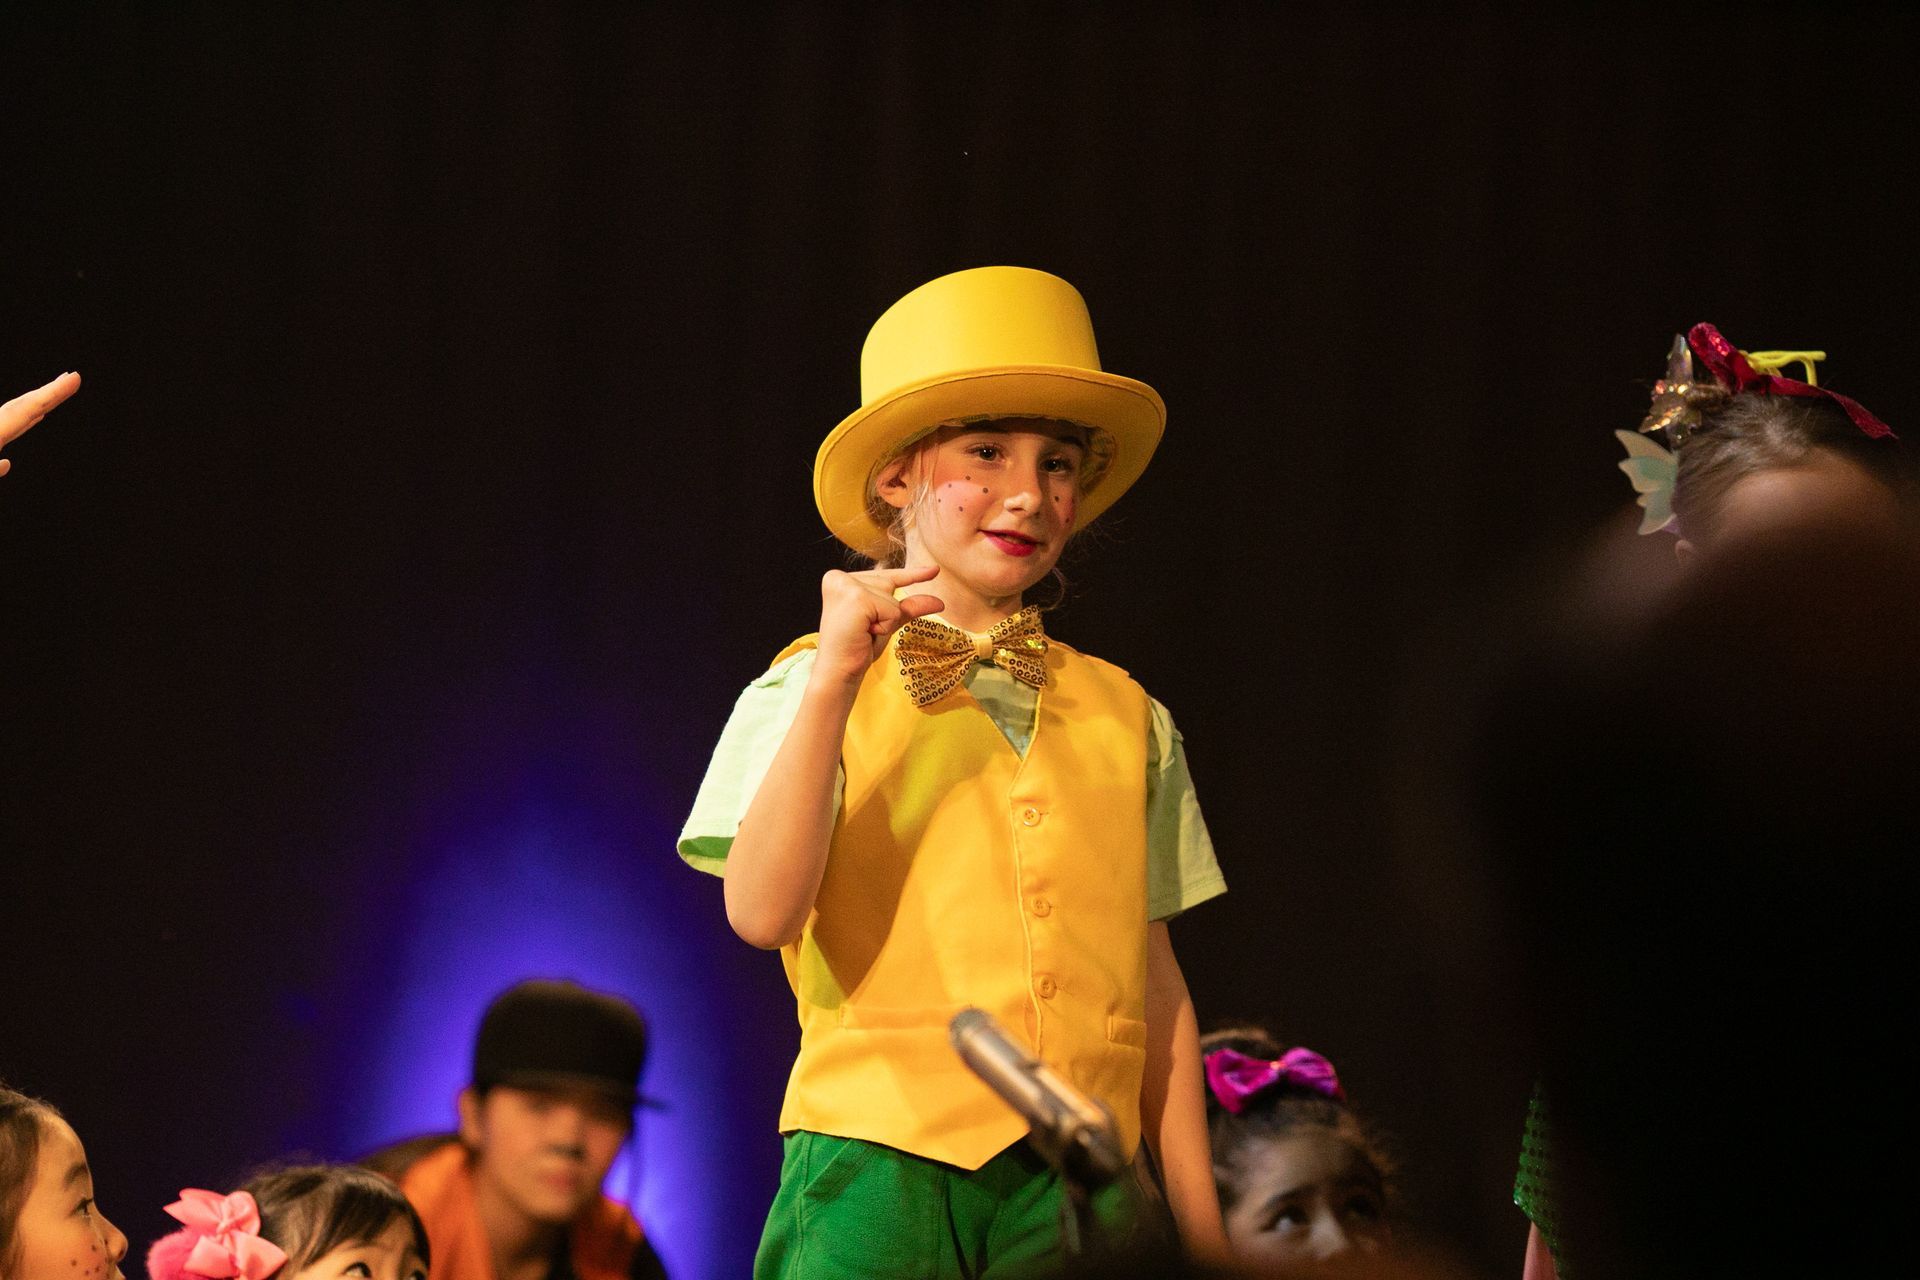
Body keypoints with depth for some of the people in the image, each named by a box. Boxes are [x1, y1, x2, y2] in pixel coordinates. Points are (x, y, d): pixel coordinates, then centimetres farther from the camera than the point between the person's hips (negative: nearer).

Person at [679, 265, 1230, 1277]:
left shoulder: (1127, 719, 13)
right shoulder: (810, 693, 3)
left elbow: (1156, 985, 15)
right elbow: (762, 913, -13)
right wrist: (834, 682, -18)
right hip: (886, 1163, -3)